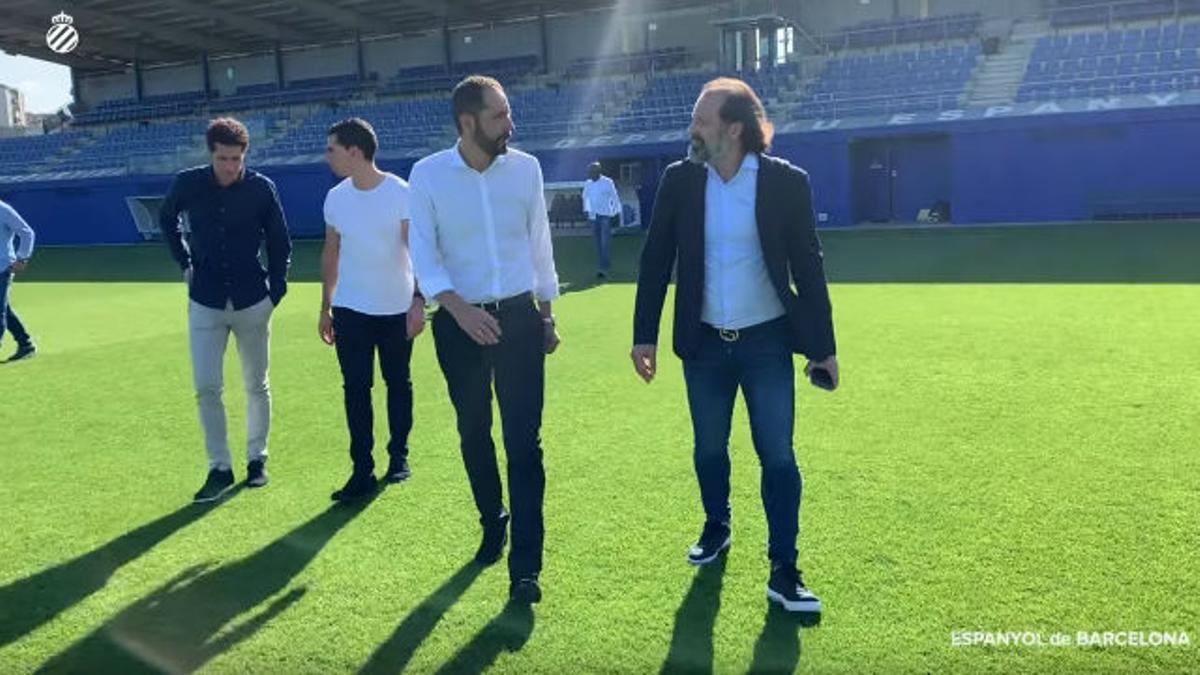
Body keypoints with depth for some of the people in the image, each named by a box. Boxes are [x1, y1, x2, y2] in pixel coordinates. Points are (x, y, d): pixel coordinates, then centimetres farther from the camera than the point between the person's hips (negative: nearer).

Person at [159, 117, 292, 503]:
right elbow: (166, 219, 16)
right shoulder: (188, 184, -5)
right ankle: (220, 469, 8)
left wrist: (276, 290, -2)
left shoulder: (261, 188, -9)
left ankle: (257, 458, 25)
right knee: (206, 388, -3)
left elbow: (280, 242, 2)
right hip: (205, 304, 1)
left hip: (252, 301, 0)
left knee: (257, 386, 10)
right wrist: (185, 263, 9)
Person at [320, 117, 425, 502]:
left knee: (398, 384, 9)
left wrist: (418, 300, -23)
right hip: (350, 310, 3)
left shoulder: (401, 194, -10)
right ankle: (363, 471, 4)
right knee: (355, 388, -1)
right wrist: (325, 308, 11)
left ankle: (399, 456, 26)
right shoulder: (336, 198, 4)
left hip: (397, 309, -3)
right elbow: (331, 254, 12)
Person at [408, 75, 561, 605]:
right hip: (460, 322, 0)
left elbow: (539, 244, 8)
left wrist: (547, 315, 12)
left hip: (519, 317, 0)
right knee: (473, 433, 14)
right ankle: (493, 524, 37)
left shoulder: (526, 167, -1)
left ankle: (526, 565, 2)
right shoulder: (427, 175, -8)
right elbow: (423, 257, -8)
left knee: (524, 439, -4)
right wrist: (460, 310, -23)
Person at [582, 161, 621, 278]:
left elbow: (615, 198, -4)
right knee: (598, 243, 6)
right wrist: (586, 211, 21)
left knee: (605, 242, -12)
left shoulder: (607, 182, -6)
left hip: (606, 216, -5)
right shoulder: (588, 184, 8)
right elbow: (585, 197, 24)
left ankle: (604, 268, -16)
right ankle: (601, 268, 12)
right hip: (593, 217, 5)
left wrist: (617, 214, -7)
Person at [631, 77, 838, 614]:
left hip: (766, 341, -2)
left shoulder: (786, 182, -8)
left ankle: (783, 569, 11)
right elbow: (655, 260, 2)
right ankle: (716, 527, 41)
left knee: (777, 456, 0)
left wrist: (823, 346, -3)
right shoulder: (679, 180, -3)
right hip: (704, 343, 2)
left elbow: (808, 266, -4)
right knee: (709, 450, 16)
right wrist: (644, 334, -1)